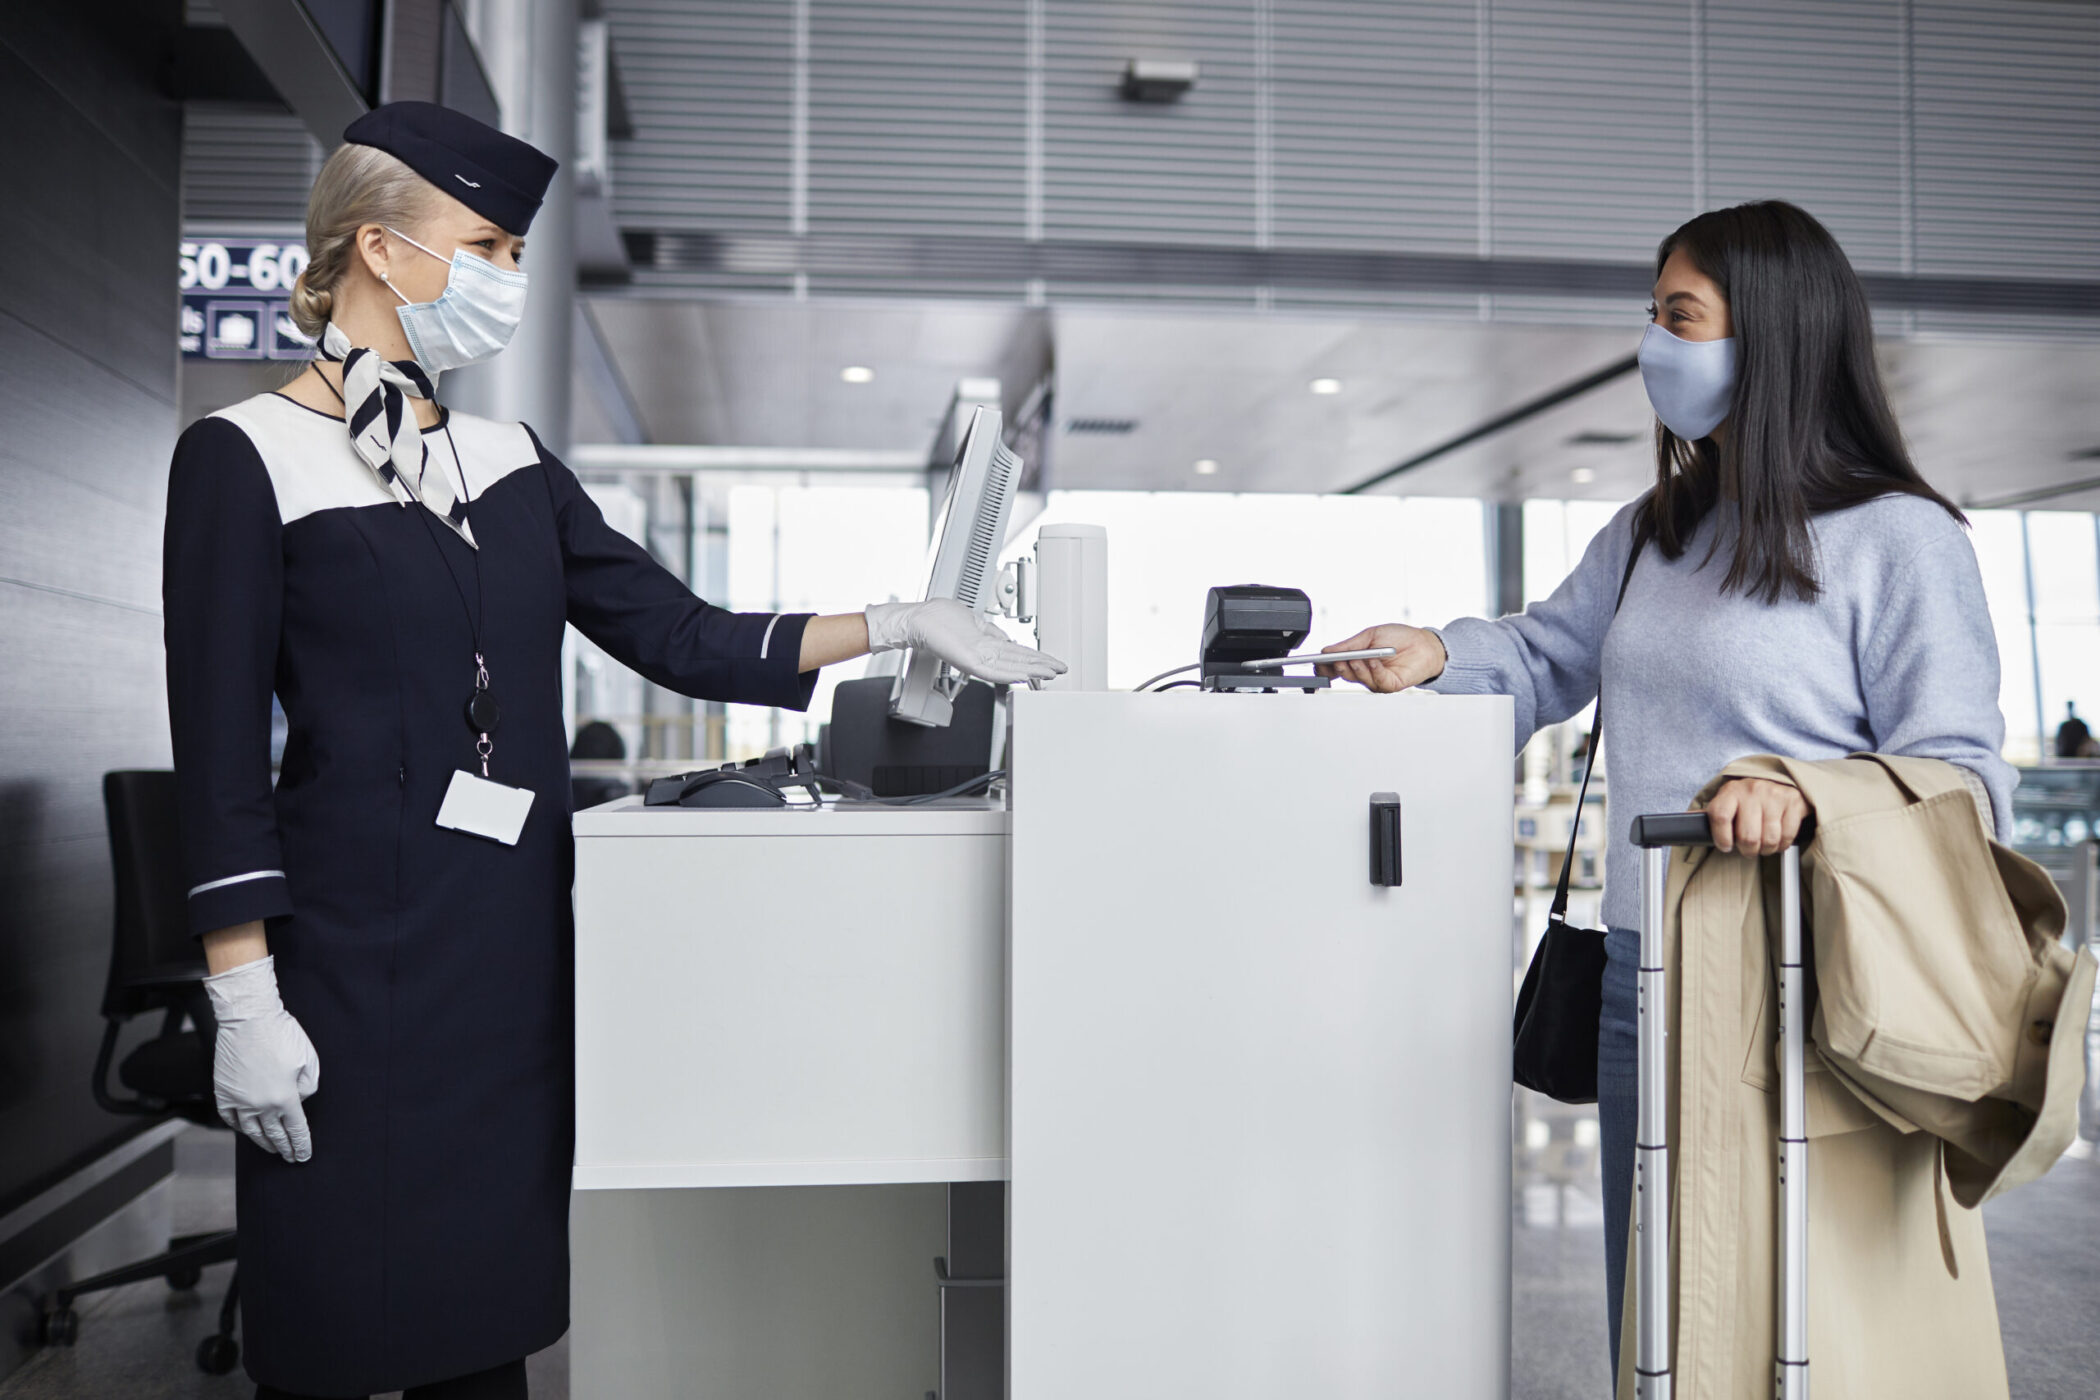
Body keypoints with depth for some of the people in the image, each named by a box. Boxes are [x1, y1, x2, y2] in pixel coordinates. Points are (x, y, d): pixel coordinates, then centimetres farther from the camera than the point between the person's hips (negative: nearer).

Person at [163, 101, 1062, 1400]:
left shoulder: (510, 457, 11)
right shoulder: (247, 459, -6)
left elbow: (681, 635, 7)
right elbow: (221, 745, -9)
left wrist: (895, 624, -1)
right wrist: (245, 1000, -13)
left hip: (521, 942, 5)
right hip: (359, 961, -5)